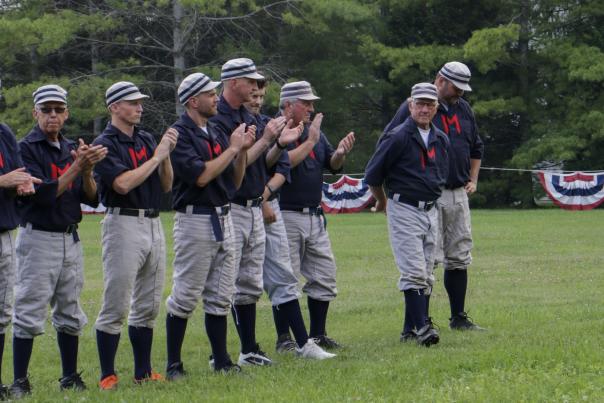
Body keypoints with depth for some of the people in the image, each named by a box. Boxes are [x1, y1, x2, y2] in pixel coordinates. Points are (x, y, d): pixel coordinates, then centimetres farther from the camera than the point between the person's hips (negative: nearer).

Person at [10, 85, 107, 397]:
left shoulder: (72, 149, 11)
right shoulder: (28, 148, -7)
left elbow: (91, 198, 6)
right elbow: (44, 193, -18)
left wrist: (87, 170, -13)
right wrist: (77, 166, -21)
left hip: (70, 239, 6)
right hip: (38, 239, -6)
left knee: (70, 314, 12)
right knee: (29, 314, -7)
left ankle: (70, 378, 20)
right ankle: (19, 382, -4)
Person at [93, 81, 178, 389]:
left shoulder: (146, 140, 14)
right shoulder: (105, 144, -7)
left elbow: (166, 185, 12)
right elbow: (123, 183, -20)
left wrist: (167, 154, -4)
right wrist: (157, 156, -14)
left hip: (154, 224, 7)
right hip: (124, 223, -7)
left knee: (148, 306, 11)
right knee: (115, 306, -7)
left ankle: (143, 372, 18)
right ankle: (107, 375, -2)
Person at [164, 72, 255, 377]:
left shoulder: (216, 133, 15)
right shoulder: (179, 134, -10)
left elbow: (234, 181, 16)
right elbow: (201, 175, -21)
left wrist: (242, 151, 0)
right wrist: (232, 148, -12)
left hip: (223, 220, 8)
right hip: (194, 220, -8)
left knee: (220, 298, 9)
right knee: (185, 297, -4)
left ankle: (222, 361, 12)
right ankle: (173, 364, 2)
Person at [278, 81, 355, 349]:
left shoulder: (314, 131, 15)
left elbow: (332, 165, 15)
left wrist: (341, 153, -6)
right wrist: (310, 142, -20)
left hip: (315, 216, 8)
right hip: (287, 216, -8)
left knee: (324, 276, 9)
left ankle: (318, 335, 17)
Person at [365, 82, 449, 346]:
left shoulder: (441, 140, 11)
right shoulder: (397, 137, -10)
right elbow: (372, 174, -3)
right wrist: (382, 202, 10)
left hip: (430, 210, 7)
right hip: (404, 210, -7)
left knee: (426, 275, 7)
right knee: (413, 272, -14)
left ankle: (410, 329, 12)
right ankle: (422, 326, -19)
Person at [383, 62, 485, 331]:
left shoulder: (464, 109, 15)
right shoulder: (413, 107, -6)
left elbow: (476, 147, 29)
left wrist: (473, 180, 18)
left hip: (458, 194, 7)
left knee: (460, 258, 8)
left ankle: (458, 317, 16)